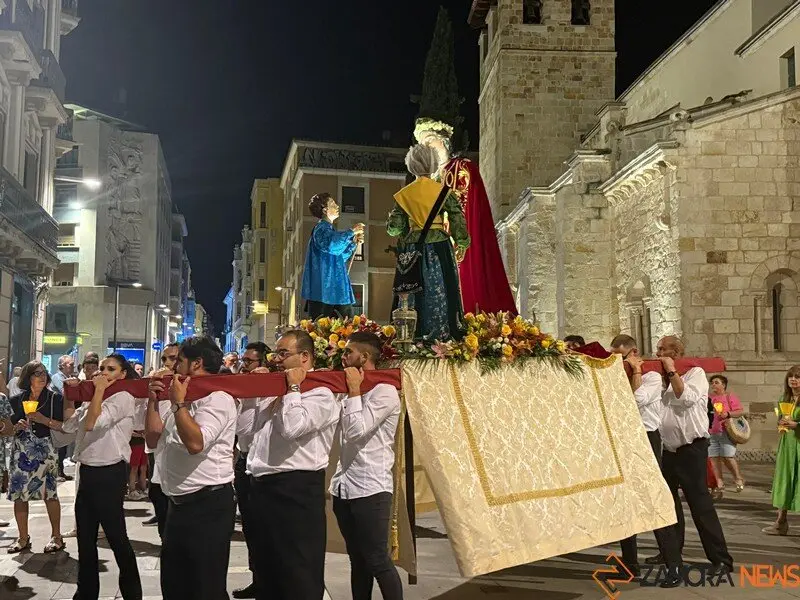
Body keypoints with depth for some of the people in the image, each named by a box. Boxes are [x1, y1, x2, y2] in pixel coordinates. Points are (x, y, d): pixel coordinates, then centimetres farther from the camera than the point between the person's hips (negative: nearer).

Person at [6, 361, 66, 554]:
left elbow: (65, 426, -4)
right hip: (21, 452, 4)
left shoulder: (55, 398, -1)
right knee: (18, 493, 4)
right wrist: (17, 426, -4)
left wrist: (44, 420, -15)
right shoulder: (16, 400, 8)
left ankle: (56, 537, 7)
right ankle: (23, 538, 15)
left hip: (45, 451, -4)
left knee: (49, 493, -3)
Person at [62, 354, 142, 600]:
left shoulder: (123, 397, -11)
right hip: (87, 471, 8)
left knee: (116, 536, 1)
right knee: (85, 538, 15)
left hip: (109, 473, -8)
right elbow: (69, 425, 12)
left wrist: (99, 389, -16)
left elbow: (92, 423, -22)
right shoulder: (93, 398, 15)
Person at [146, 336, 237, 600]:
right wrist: (153, 401, 10)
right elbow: (154, 439, 21)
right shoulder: (188, 398, 17)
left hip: (208, 503, -10)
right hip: (180, 503, 10)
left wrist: (178, 402, -20)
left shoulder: (217, 398, -15)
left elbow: (196, 442, -31)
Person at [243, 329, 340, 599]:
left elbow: (292, 427, -25)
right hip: (263, 487, 9)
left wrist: (293, 388, -11)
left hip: (296, 489, -9)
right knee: (268, 571, 18)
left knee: (298, 577, -2)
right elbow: (242, 427, 16)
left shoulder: (321, 395, -8)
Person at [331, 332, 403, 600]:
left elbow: (357, 431, -20)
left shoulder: (385, 391, -10)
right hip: (344, 487, 8)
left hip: (370, 488, -8)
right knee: (357, 560, 13)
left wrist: (354, 391, -13)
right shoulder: (352, 390, 15)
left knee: (378, 561, -4)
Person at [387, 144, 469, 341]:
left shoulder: (404, 194, 0)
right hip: (439, 246, -1)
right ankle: (442, 333, 5)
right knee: (439, 291, 5)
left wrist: (390, 219, 23)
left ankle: (416, 335, 7)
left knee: (416, 293, 6)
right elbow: (458, 219, -4)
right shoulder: (444, 191, -1)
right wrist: (461, 243, 7)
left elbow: (395, 228, 1)